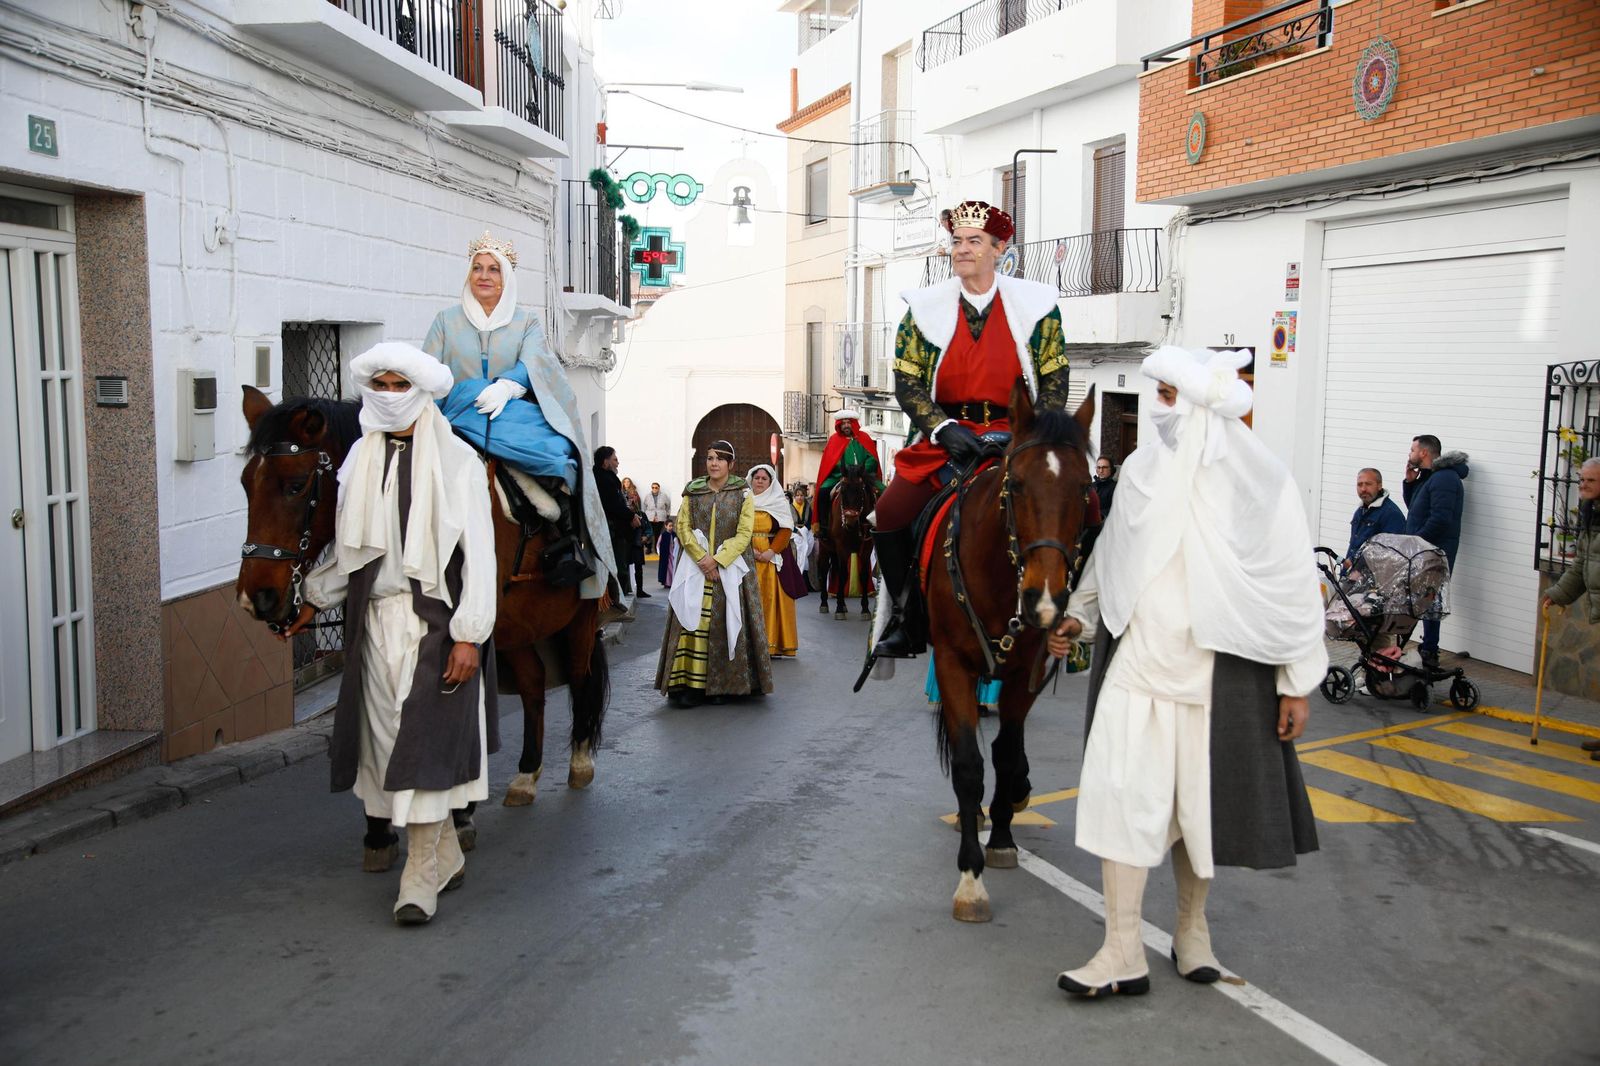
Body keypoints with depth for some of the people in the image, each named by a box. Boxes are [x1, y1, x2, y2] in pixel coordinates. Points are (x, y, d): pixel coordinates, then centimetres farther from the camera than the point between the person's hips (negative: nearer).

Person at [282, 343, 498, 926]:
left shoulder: (458, 461, -8)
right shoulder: (361, 460, 9)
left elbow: (479, 553, -10)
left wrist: (470, 635, -16)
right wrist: (314, 599, 19)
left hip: (434, 620, -6)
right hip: (375, 620, 6)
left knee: (425, 742, -6)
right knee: (390, 740, 10)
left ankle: (420, 877, 3)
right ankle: (446, 856, 25)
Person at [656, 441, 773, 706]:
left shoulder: (742, 494, 4)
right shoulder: (692, 493, 10)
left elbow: (744, 534, -4)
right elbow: (683, 528, 2)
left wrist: (718, 560, -15)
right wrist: (702, 557, -12)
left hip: (731, 567, -1)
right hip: (696, 568, 1)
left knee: (726, 624, -4)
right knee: (693, 623, -6)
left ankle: (722, 685, 1)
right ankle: (690, 684, -5)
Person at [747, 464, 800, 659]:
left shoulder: (780, 503, 6)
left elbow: (786, 530, -2)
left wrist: (771, 551, -14)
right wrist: (750, 550, -11)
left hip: (773, 558, -1)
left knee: (773, 598, -3)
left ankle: (775, 643, 2)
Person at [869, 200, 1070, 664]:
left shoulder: (1034, 305, 2)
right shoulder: (925, 308, 3)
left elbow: (1054, 380, 4)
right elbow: (907, 383, 0)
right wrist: (945, 429, -15)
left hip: (1014, 436, 0)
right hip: (942, 436, 1)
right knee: (890, 514, -17)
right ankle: (905, 615, 3)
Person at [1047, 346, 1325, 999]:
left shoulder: (1261, 482, -9)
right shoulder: (1142, 469, 2)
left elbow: (1296, 586, -5)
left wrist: (1297, 682, -5)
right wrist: (1079, 613, 9)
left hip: (1215, 669, -2)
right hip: (1136, 659, 3)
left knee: (1199, 798, 11)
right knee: (1120, 791, -4)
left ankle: (1191, 931, 32)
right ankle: (1123, 953, 3)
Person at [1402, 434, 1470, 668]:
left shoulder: (1444, 478, -15)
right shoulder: (1428, 477, 18)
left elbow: (1440, 519, -23)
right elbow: (1413, 508, 24)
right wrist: (1410, 482, 10)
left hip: (1435, 552, -10)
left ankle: (1429, 653, -5)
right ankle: (1428, 651, 16)